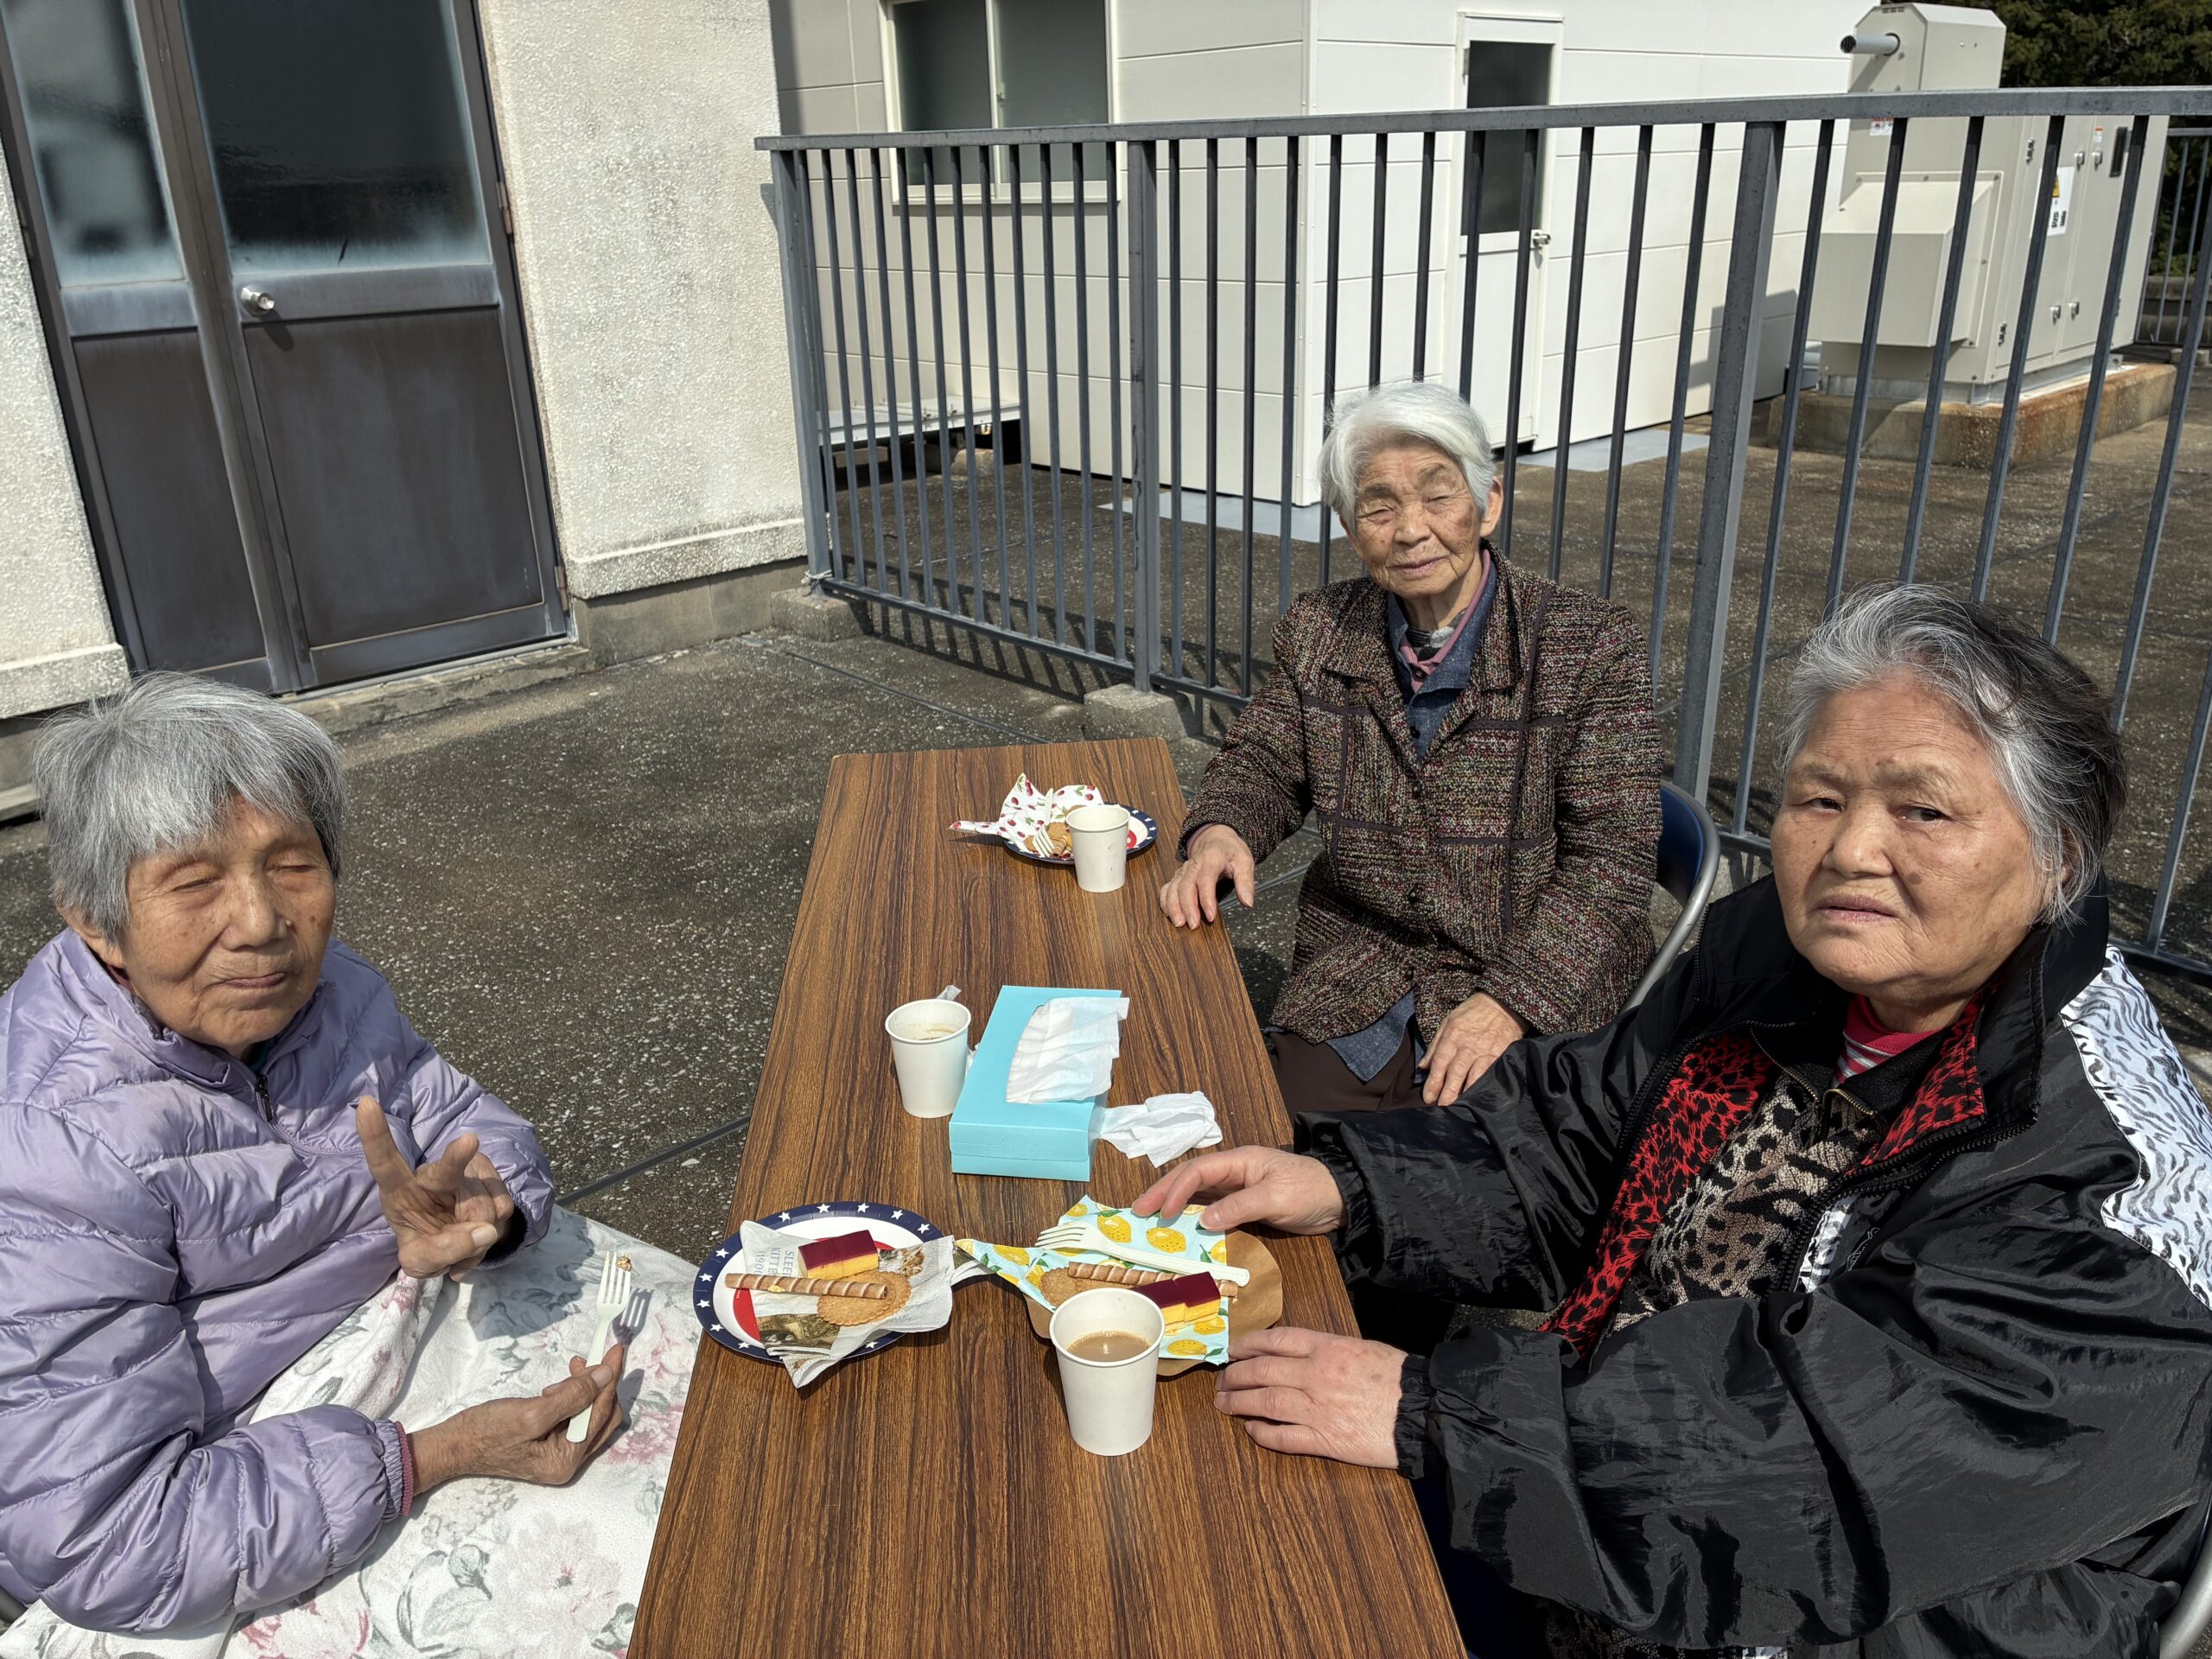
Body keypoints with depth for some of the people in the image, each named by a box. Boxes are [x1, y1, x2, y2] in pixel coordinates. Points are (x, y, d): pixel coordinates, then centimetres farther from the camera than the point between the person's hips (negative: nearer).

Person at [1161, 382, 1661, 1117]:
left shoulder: (1594, 648, -9)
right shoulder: (1318, 634, 4)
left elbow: (1608, 859, -12)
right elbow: (1262, 761, 14)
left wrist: (1511, 1002, -23)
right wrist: (1219, 832, -10)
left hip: (1539, 990, -2)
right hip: (1355, 969, 3)